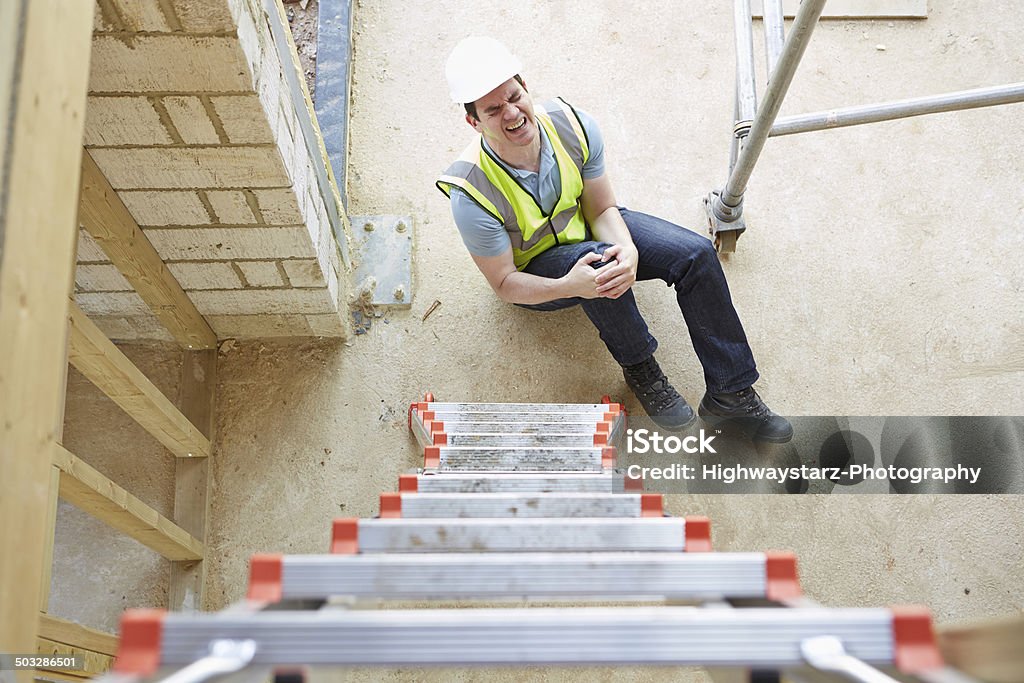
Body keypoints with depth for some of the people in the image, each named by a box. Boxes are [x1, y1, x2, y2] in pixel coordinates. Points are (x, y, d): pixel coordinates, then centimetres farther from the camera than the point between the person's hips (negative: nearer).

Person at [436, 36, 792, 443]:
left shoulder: (572, 126, -23)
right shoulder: (471, 194, -33)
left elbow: (602, 209, -11)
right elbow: (504, 284, -23)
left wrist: (629, 250, -34)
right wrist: (569, 286, -43)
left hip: (586, 228, 4)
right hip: (534, 273, -4)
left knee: (696, 254, -15)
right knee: (594, 258, -38)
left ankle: (731, 394, -6)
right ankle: (639, 370, -12)